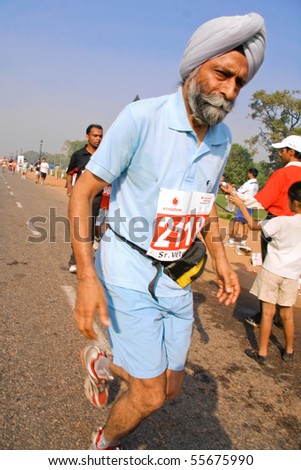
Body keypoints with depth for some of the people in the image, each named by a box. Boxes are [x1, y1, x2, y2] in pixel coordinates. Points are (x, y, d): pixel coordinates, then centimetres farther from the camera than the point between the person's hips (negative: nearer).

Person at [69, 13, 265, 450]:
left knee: (171, 387, 16)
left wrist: (221, 261, 9)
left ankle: (102, 363, 45)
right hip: (128, 272, -6)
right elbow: (83, 191, -14)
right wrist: (87, 277, -22)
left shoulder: (222, 138, 3)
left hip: (176, 278, 6)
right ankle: (104, 445, 36)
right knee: (150, 396, 1)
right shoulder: (141, 117, -17)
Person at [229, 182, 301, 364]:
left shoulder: (282, 222, -20)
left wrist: (241, 204, 0)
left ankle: (262, 353, 12)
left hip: (272, 270, -4)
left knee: (268, 312, 4)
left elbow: (253, 225, -8)